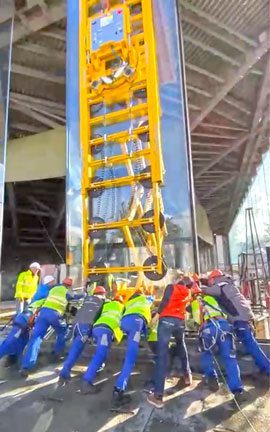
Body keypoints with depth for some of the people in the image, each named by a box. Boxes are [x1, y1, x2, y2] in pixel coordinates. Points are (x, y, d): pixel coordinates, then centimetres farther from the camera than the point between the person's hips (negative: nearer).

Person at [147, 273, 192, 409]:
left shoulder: (171, 287, 7)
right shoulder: (186, 292, 21)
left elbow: (165, 301, -5)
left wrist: (156, 316, -7)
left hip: (166, 320, -5)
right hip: (180, 322, 5)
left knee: (162, 355, -10)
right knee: (181, 348, 33)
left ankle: (158, 395, -13)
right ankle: (187, 375, 44)